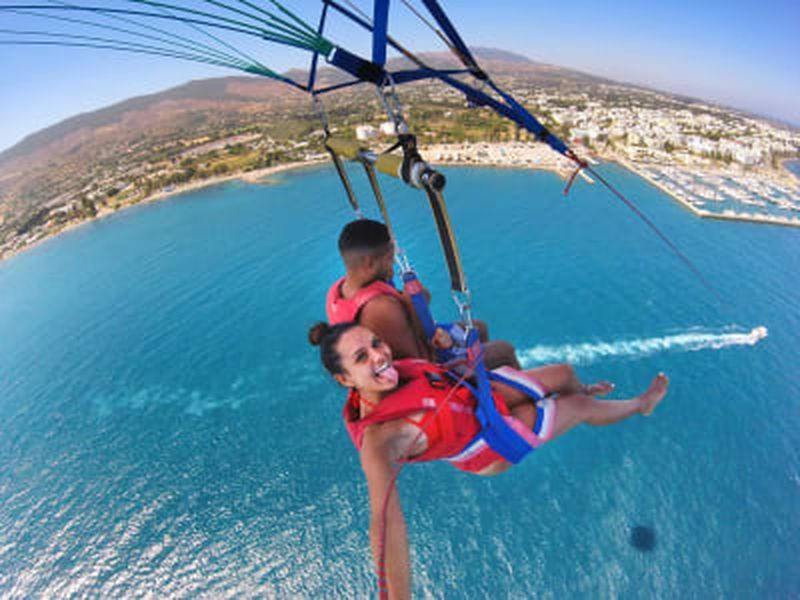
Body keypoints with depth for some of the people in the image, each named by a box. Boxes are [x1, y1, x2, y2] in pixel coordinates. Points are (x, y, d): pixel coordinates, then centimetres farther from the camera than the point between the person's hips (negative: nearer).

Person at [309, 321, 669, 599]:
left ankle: (585, 391, 64)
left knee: (564, 374, 22)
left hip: (485, 391, 5)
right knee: (582, 408, 12)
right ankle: (640, 405, 50)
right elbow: (385, 519, -47)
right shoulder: (377, 436, -40)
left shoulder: (387, 372, -21)